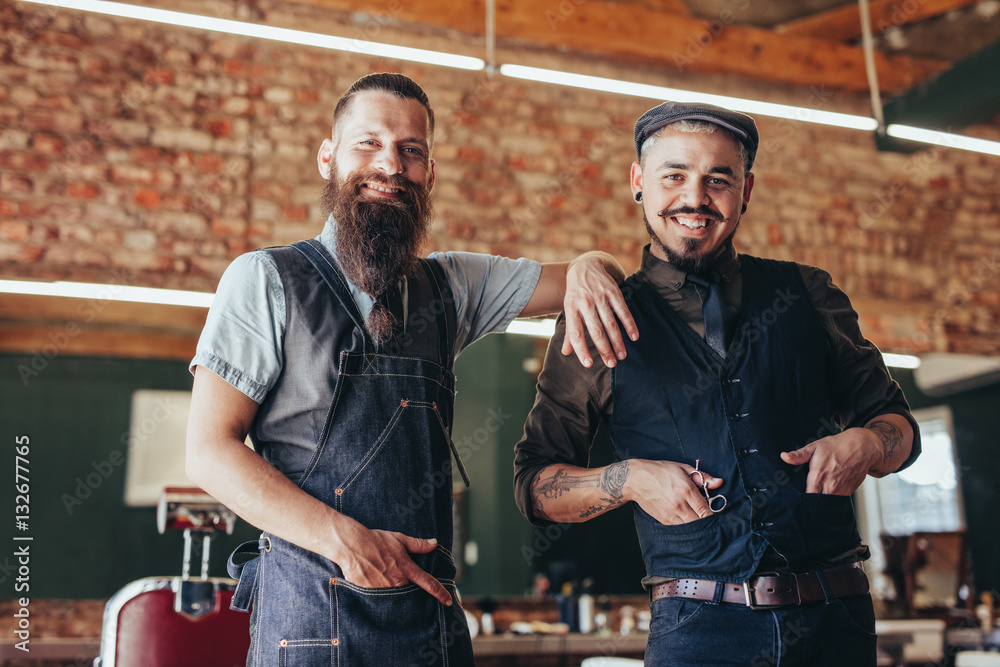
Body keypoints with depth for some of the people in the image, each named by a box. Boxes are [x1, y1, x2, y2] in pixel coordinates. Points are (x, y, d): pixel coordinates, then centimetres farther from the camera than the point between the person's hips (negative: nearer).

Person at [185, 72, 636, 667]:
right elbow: (210, 451, -7)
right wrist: (344, 539, -17)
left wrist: (589, 270, -9)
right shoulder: (266, 280, -2)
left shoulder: (449, 286, 10)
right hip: (312, 610, -4)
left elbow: (596, 274, 16)